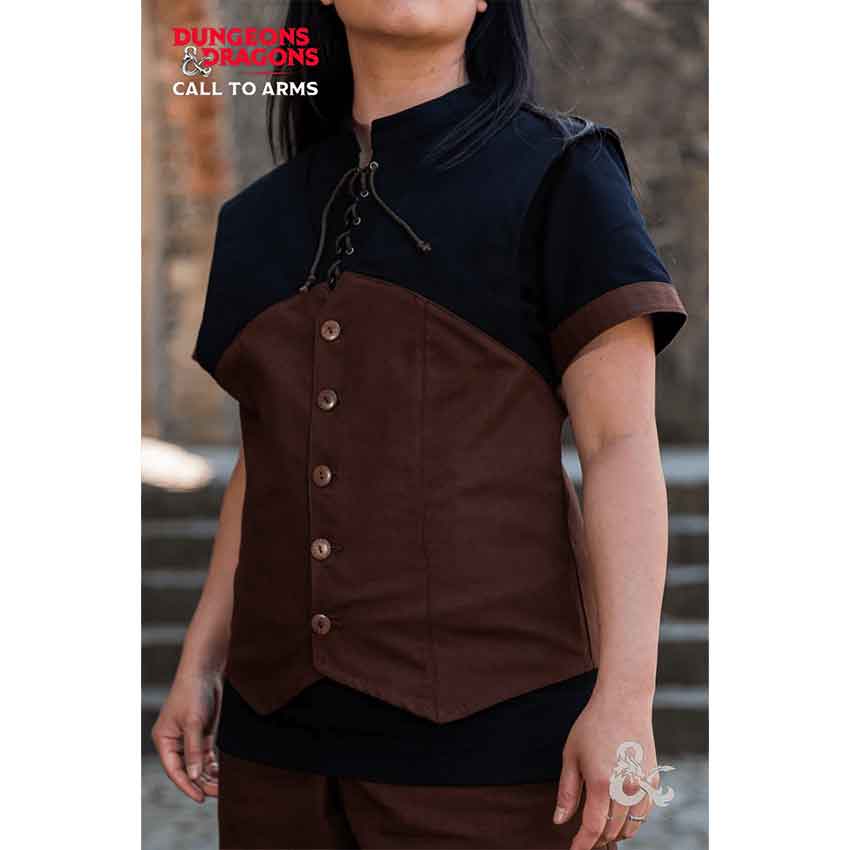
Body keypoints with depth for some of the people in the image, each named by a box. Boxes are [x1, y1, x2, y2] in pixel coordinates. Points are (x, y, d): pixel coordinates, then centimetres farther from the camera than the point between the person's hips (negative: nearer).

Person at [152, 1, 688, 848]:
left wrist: (627, 695, -15)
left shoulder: (559, 171, -1)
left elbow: (622, 445, -7)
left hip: (487, 724, -4)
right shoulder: (263, 217, 14)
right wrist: (198, 661, 12)